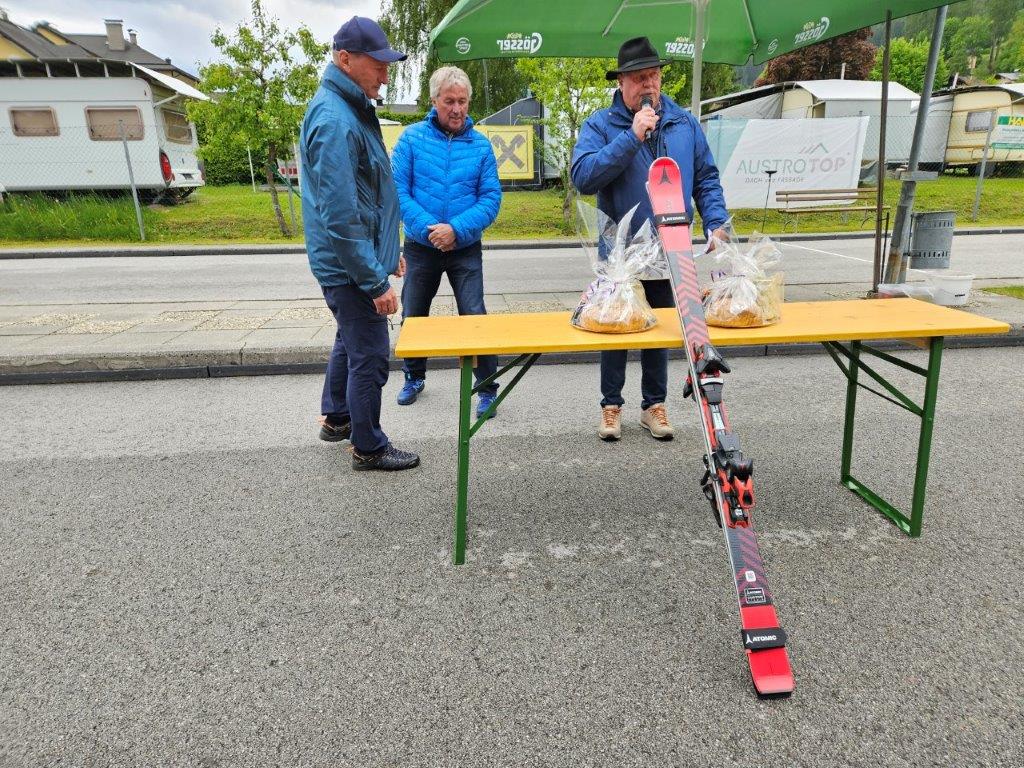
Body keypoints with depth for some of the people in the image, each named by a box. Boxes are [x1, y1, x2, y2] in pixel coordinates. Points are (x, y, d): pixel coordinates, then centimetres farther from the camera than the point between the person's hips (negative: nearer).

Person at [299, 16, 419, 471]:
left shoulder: (351, 109, 11)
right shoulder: (334, 120, -21)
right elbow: (340, 216, -25)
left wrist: (386, 252, 21)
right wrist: (376, 282, -23)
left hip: (355, 258, 11)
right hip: (351, 264, -11)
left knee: (351, 340, 23)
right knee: (370, 354, -1)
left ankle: (335, 418, 40)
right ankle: (368, 448, 15)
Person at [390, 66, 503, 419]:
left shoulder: (480, 144, -2)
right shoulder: (412, 137, -4)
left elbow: (491, 198, -7)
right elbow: (398, 190, -9)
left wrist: (457, 230, -20)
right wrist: (427, 227, -21)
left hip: (465, 248, -1)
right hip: (420, 247, 1)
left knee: (475, 317, -6)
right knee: (413, 317, 13)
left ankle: (487, 388, 8)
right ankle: (414, 377, 35)